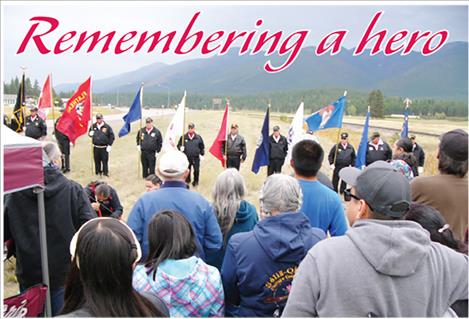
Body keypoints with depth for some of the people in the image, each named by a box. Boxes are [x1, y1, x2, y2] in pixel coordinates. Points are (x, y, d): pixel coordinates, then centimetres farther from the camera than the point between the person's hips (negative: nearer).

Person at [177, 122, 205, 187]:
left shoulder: (198, 137, 4)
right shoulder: (184, 137, 1)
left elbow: (202, 147, 12)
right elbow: (178, 145, 7)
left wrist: (202, 154, 7)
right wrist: (180, 148, -14)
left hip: (196, 157, 0)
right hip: (187, 157, 0)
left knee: (196, 170, 0)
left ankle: (196, 181, 19)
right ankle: (187, 180, 29)